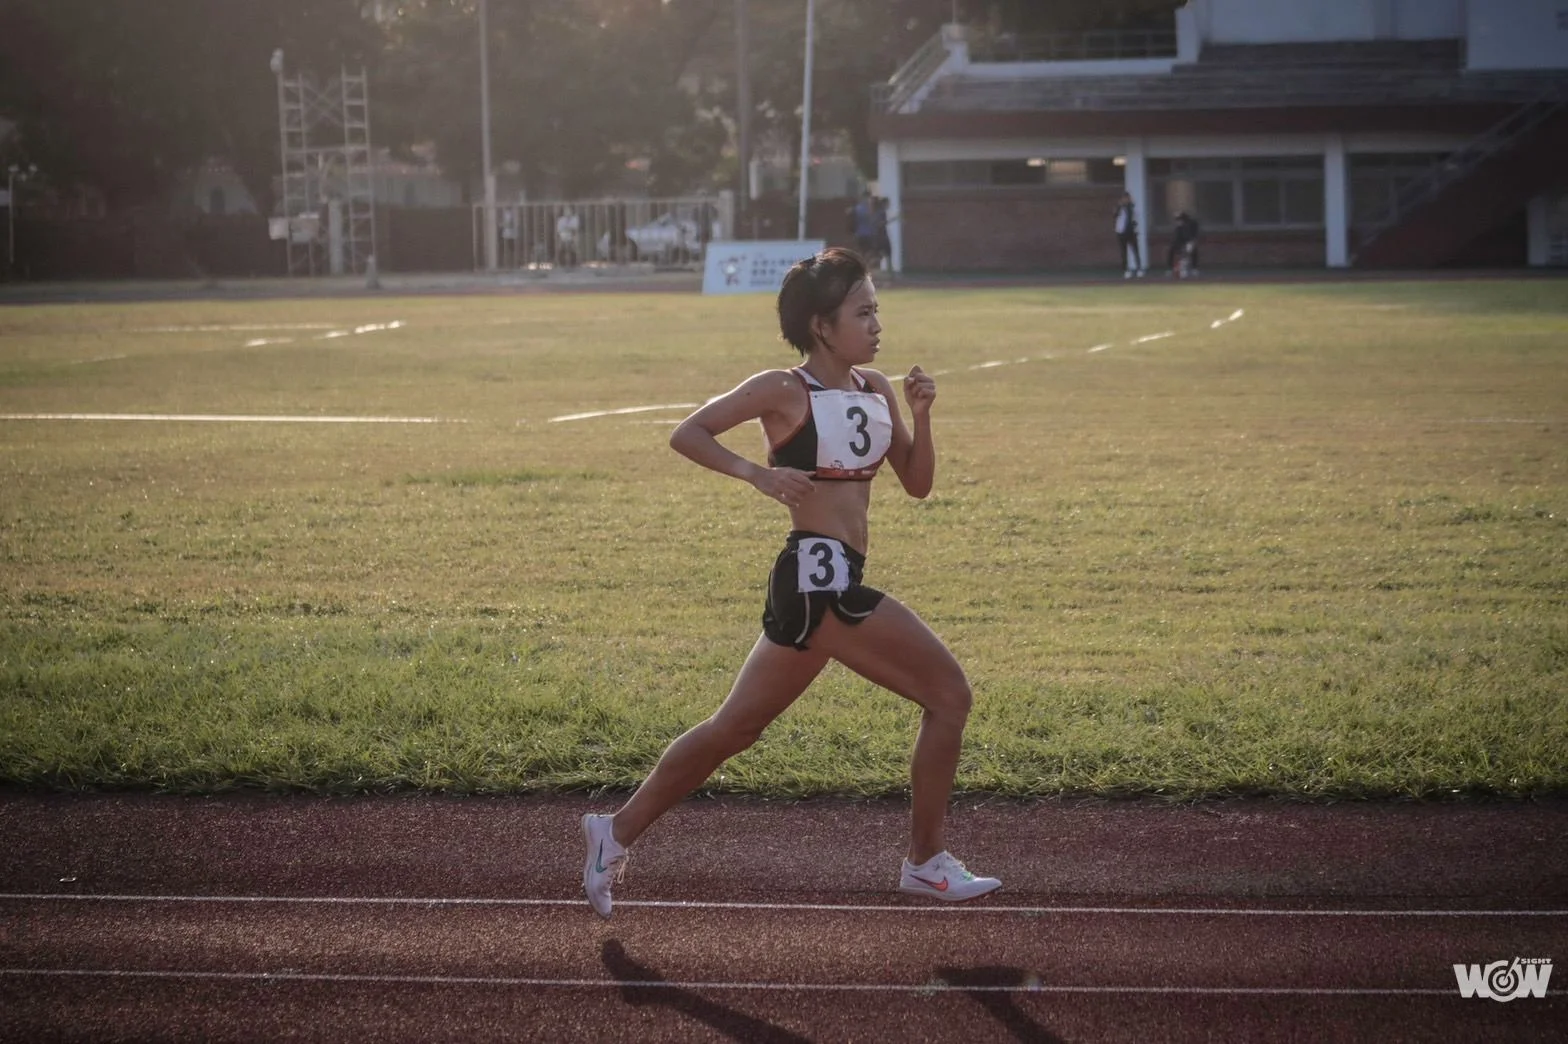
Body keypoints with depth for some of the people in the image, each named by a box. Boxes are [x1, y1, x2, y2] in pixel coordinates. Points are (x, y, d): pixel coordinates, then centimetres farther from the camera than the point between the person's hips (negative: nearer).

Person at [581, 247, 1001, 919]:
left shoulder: (875, 390, 15)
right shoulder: (785, 391, -6)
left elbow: (917, 484, 16)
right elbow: (687, 434, -6)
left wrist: (920, 416, 0)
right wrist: (757, 474, -19)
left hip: (826, 586, 8)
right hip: (818, 576, -8)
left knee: (735, 728, 14)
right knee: (947, 693, -8)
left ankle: (618, 833, 21)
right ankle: (926, 864, 1)